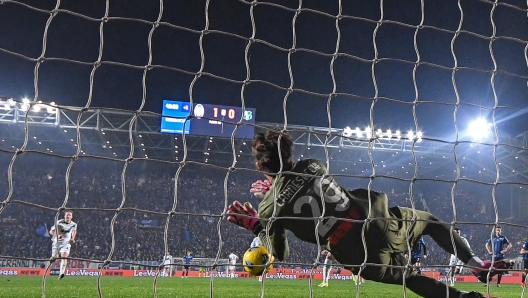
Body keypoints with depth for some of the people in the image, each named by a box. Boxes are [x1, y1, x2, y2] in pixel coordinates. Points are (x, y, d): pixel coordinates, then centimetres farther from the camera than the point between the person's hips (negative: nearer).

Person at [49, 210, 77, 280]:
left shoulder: (74, 224, -2)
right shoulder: (59, 222, -11)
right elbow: (51, 231, -8)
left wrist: (73, 238, 8)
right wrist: (57, 235, -26)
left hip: (66, 243, 1)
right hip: (57, 242, 0)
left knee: (64, 256, -22)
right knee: (54, 258, 6)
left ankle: (61, 273, -29)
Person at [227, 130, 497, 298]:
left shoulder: (269, 209, -6)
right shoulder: (311, 165, 2)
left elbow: (280, 256, 6)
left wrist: (257, 226, 12)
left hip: (359, 256, -2)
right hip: (377, 223, 2)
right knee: (430, 221, 31)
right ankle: (477, 266, 25)